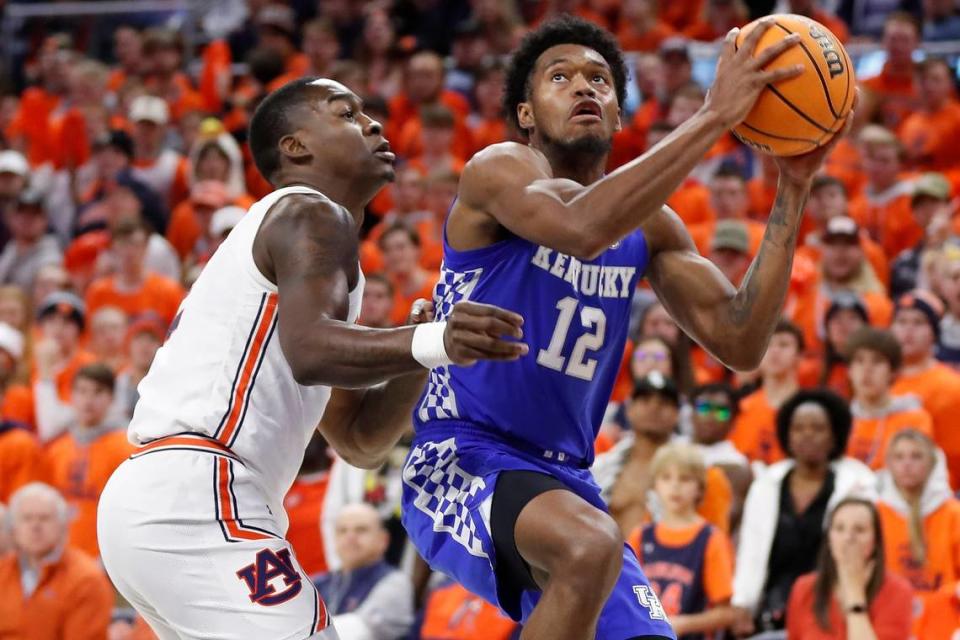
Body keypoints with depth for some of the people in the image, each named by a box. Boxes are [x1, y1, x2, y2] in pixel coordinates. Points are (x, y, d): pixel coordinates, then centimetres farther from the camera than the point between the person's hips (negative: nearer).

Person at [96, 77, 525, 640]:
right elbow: (308, 350, -22)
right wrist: (429, 345, -37)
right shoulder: (312, 214, -1)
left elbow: (359, 439, 25)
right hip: (195, 498, -11)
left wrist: (425, 347, 9)